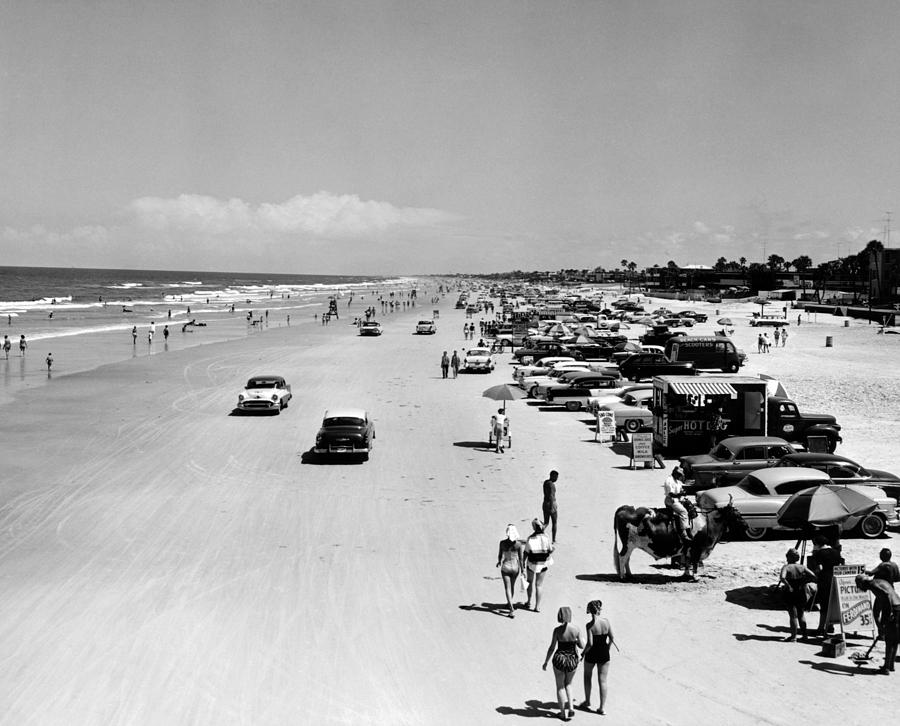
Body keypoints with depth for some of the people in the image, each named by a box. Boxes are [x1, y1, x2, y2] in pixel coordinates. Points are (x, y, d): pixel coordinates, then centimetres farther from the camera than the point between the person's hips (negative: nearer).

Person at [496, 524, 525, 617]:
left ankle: (512, 609, -10)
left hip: (505, 567, -1)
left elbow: (500, 555, 0)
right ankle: (510, 603, 44)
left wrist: (499, 562, 22)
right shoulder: (519, 543, -14)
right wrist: (522, 571, -3)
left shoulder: (502, 542, -13)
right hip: (515, 567, 1)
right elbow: (521, 558, -11)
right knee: (512, 586, 25)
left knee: (507, 588, 3)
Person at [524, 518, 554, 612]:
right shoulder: (546, 538, -18)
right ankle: (537, 606, 13)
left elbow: (526, 553, -13)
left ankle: (529, 602, 32)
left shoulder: (530, 539, -21)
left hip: (531, 564, -1)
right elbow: (551, 551, -8)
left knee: (530, 581, 24)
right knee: (539, 584, 13)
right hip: (543, 564, 1)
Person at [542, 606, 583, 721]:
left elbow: (552, 647, -9)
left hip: (559, 660, -1)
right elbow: (581, 646, -1)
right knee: (568, 684, 28)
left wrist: (546, 662, 3)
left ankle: (564, 713, 22)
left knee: (560, 686, 18)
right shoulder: (576, 630, -12)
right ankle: (570, 707, 15)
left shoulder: (557, 630, -15)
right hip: (572, 661, 1)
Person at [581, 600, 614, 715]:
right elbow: (612, 639, 0)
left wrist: (583, 653, -6)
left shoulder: (589, 625, -20)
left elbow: (590, 643, -23)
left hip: (592, 654, -3)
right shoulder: (606, 621, -7)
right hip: (604, 654, 3)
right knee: (602, 681, 10)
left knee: (587, 677, 22)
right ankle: (603, 707, 10)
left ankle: (587, 702, 34)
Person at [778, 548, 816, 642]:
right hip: (801, 594, 4)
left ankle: (793, 636, 2)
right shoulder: (802, 567, 1)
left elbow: (782, 577, -28)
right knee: (801, 614, 16)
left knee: (793, 615, 1)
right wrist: (803, 582, -4)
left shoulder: (786, 567, -10)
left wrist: (788, 586, -18)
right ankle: (804, 634, 19)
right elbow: (813, 576, -10)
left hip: (790, 594, -4)